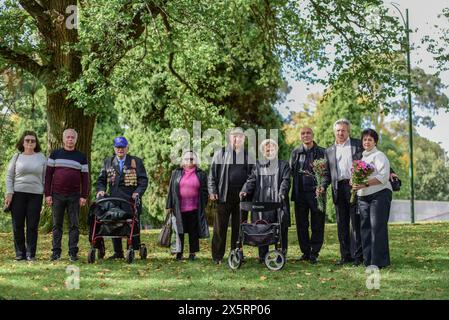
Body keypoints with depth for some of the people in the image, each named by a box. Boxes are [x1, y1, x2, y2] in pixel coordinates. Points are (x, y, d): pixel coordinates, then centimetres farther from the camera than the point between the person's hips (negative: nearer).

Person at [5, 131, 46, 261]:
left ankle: (31, 254, 6)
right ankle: (20, 253, 12)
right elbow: (9, 176, 6)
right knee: (18, 225, 2)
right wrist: (9, 194, -4)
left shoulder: (41, 157, 8)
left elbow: (45, 177, 9)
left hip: (36, 195, 0)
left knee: (32, 226, -1)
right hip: (18, 194, 0)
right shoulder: (17, 157, 7)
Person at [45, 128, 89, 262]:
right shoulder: (55, 154, 7)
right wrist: (47, 194, -2)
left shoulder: (81, 157, 8)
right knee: (57, 225, 5)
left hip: (74, 196, 0)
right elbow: (48, 175, 5)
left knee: (74, 225, 1)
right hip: (57, 195, 0)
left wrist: (84, 196, -3)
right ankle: (56, 252, 10)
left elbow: (85, 177, 5)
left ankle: (73, 252, 5)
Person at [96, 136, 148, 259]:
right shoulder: (107, 162, 15)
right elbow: (101, 179, 14)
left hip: (131, 200, -3)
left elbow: (143, 180, 1)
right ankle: (118, 252, 14)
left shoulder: (136, 162, 6)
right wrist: (101, 190, -5)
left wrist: (138, 192, -14)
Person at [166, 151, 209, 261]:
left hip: (194, 209, -1)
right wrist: (169, 206, 5)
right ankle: (179, 253, 13)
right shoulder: (176, 173, 10)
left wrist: (203, 206, 1)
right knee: (179, 231, 4)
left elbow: (204, 191, 8)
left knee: (193, 232, 4)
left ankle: (192, 253, 13)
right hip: (179, 209, 1)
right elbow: (171, 190, 9)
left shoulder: (201, 174, 7)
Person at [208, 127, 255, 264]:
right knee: (220, 227, 0)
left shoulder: (249, 156, 14)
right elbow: (212, 173, 4)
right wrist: (212, 191, -4)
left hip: (242, 195, 2)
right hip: (224, 195, -2)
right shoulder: (220, 154, 6)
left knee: (239, 227, 6)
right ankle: (217, 256, 6)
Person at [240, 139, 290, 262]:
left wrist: (282, 192, -19)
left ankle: (282, 255, 9)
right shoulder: (258, 165, 17)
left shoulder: (284, 165, 11)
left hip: (278, 203, -1)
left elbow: (285, 181, -1)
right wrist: (245, 190, -11)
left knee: (282, 230, 0)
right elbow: (252, 180, 8)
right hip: (261, 203, 1)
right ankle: (262, 256, 7)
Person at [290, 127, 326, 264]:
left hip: (316, 192, -2)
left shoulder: (322, 152, 4)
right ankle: (305, 252, 16)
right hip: (300, 194, 2)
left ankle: (314, 253, 8)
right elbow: (290, 172, 10)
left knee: (317, 225, 0)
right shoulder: (295, 153, 11)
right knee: (301, 224, 6)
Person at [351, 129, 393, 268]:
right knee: (365, 227, 5)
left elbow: (383, 176, -14)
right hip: (363, 197, 7)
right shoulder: (361, 156, 21)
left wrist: (366, 183, -23)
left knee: (378, 227, -10)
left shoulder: (379, 156, -2)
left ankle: (378, 261, -8)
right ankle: (368, 260, 11)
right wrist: (354, 183, 4)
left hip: (379, 194, -7)